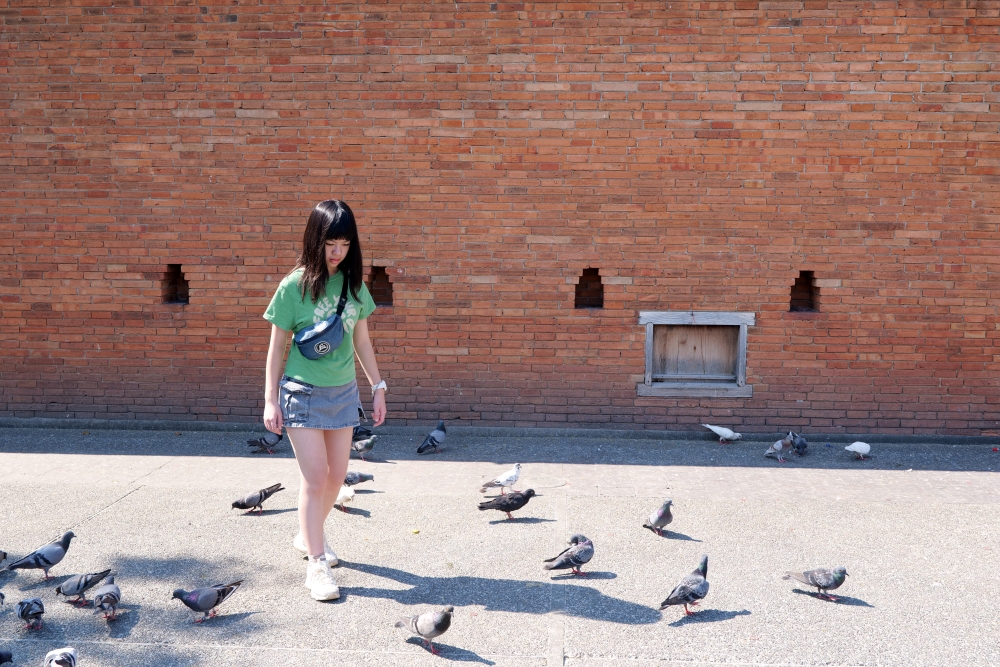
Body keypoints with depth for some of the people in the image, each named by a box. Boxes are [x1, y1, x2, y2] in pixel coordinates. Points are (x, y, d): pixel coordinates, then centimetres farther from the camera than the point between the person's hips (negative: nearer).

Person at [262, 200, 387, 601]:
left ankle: (308, 535, 35)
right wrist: (270, 400, -6)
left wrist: (378, 387, 9)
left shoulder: (354, 284, 1)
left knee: (337, 474, 11)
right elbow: (277, 346, -5)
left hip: (344, 391, 5)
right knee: (314, 477, -7)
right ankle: (316, 565, 1)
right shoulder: (294, 286, -11)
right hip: (303, 392, -5)